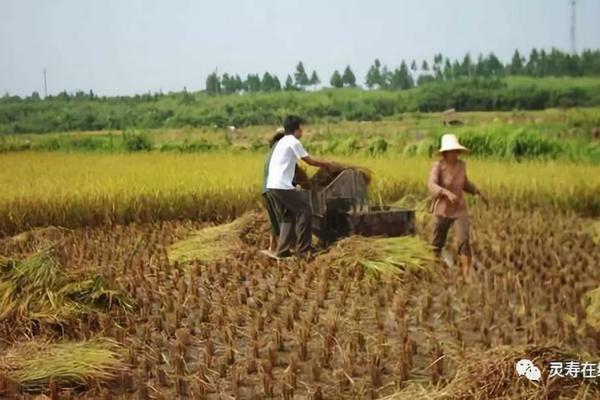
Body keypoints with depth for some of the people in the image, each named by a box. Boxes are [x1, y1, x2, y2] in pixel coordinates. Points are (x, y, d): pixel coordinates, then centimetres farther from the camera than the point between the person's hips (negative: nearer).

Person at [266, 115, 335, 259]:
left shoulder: (282, 141, 22)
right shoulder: (293, 142, -6)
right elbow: (309, 161, -1)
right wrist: (326, 164, 15)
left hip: (272, 186, 9)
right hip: (283, 186, -9)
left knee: (288, 216, 17)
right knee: (304, 210, -1)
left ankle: (282, 251, 13)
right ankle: (303, 249, 2)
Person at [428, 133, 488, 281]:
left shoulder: (461, 164, -1)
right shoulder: (438, 166, -16)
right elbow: (432, 185, -33)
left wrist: (478, 192, 12)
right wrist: (447, 193, -48)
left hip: (460, 210, 2)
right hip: (442, 210, -2)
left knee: (464, 240, -17)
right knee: (437, 244, 12)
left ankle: (466, 275, -15)